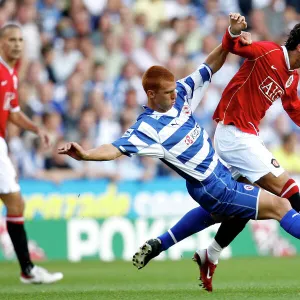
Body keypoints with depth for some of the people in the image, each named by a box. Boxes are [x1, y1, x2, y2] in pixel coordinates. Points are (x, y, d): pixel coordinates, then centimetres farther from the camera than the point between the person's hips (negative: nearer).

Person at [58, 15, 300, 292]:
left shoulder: (180, 95, -4)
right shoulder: (148, 128, -24)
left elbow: (210, 67, 1)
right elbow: (117, 148, -36)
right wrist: (85, 154, -55)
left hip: (220, 173, 10)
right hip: (213, 187, -10)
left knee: (217, 211, 42)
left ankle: (158, 245, 46)